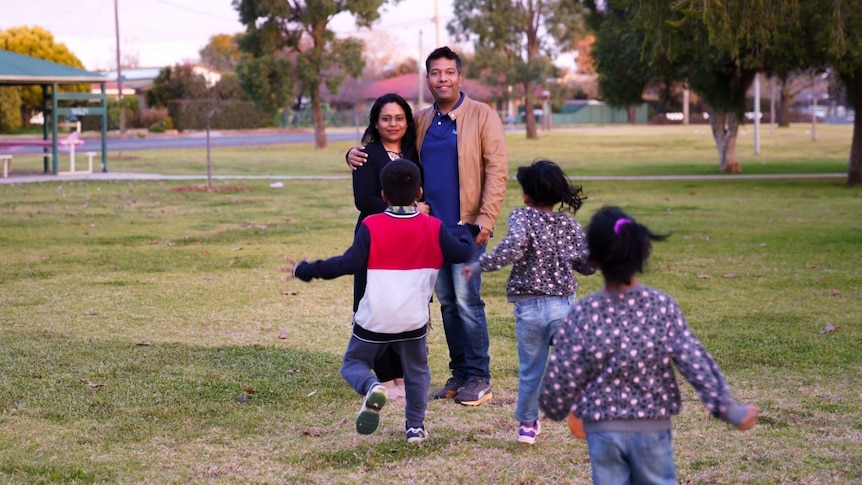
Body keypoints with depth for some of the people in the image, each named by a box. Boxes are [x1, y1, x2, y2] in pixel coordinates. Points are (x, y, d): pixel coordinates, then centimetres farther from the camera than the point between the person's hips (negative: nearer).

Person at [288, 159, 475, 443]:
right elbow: (462, 253, 5)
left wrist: (307, 271, -7)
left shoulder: (371, 227, -9)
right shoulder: (434, 228, -2)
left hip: (374, 321, -2)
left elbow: (350, 263, -15)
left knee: (353, 363, 15)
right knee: (417, 371, 23)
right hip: (414, 321, 2)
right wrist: (463, 232, 27)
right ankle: (415, 426, 18)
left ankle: (372, 388, -17)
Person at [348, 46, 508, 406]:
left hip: (467, 226, -5)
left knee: (466, 300, -8)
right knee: (446, 302, 10)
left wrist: (487, 218, -16)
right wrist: (356, 152, 2)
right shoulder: (420, 121, 11)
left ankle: (479, 379, 1)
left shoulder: (482, 116, -3)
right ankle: (459, 373, 20)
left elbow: (497, 168, -8)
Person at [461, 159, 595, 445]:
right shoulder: (569, 224, 4)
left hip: (529, 307, -1)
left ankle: (527, 424, 28)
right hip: (564, 305, 1)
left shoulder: (522, 217, -8)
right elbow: (589, 264, 3)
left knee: (531, 370, 13)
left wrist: (479, 266, -18)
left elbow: (513, 247, -27)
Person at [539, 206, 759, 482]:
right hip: (653, 428, 0)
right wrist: (729, 409, -4)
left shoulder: (583, 314, -11)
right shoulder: (663, 306, -11)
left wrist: (555, 408, 15)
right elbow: (696, 363, -12)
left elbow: (561, 376, -5)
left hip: (603, 430, 0)